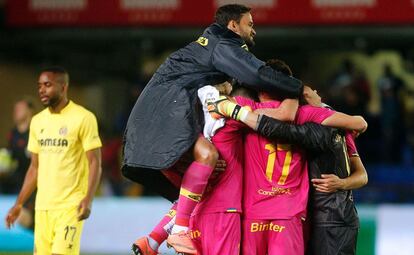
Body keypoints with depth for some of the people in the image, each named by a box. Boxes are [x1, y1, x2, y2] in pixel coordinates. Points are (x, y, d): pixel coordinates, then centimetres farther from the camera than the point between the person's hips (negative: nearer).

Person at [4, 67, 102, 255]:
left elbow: (95, 162, -9)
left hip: (70, 206, -6)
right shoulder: (37, 121, 13)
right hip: (42, 206, 6)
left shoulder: (83, 118, -7)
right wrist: (19, 204, 15)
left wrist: (88, 199, -22)